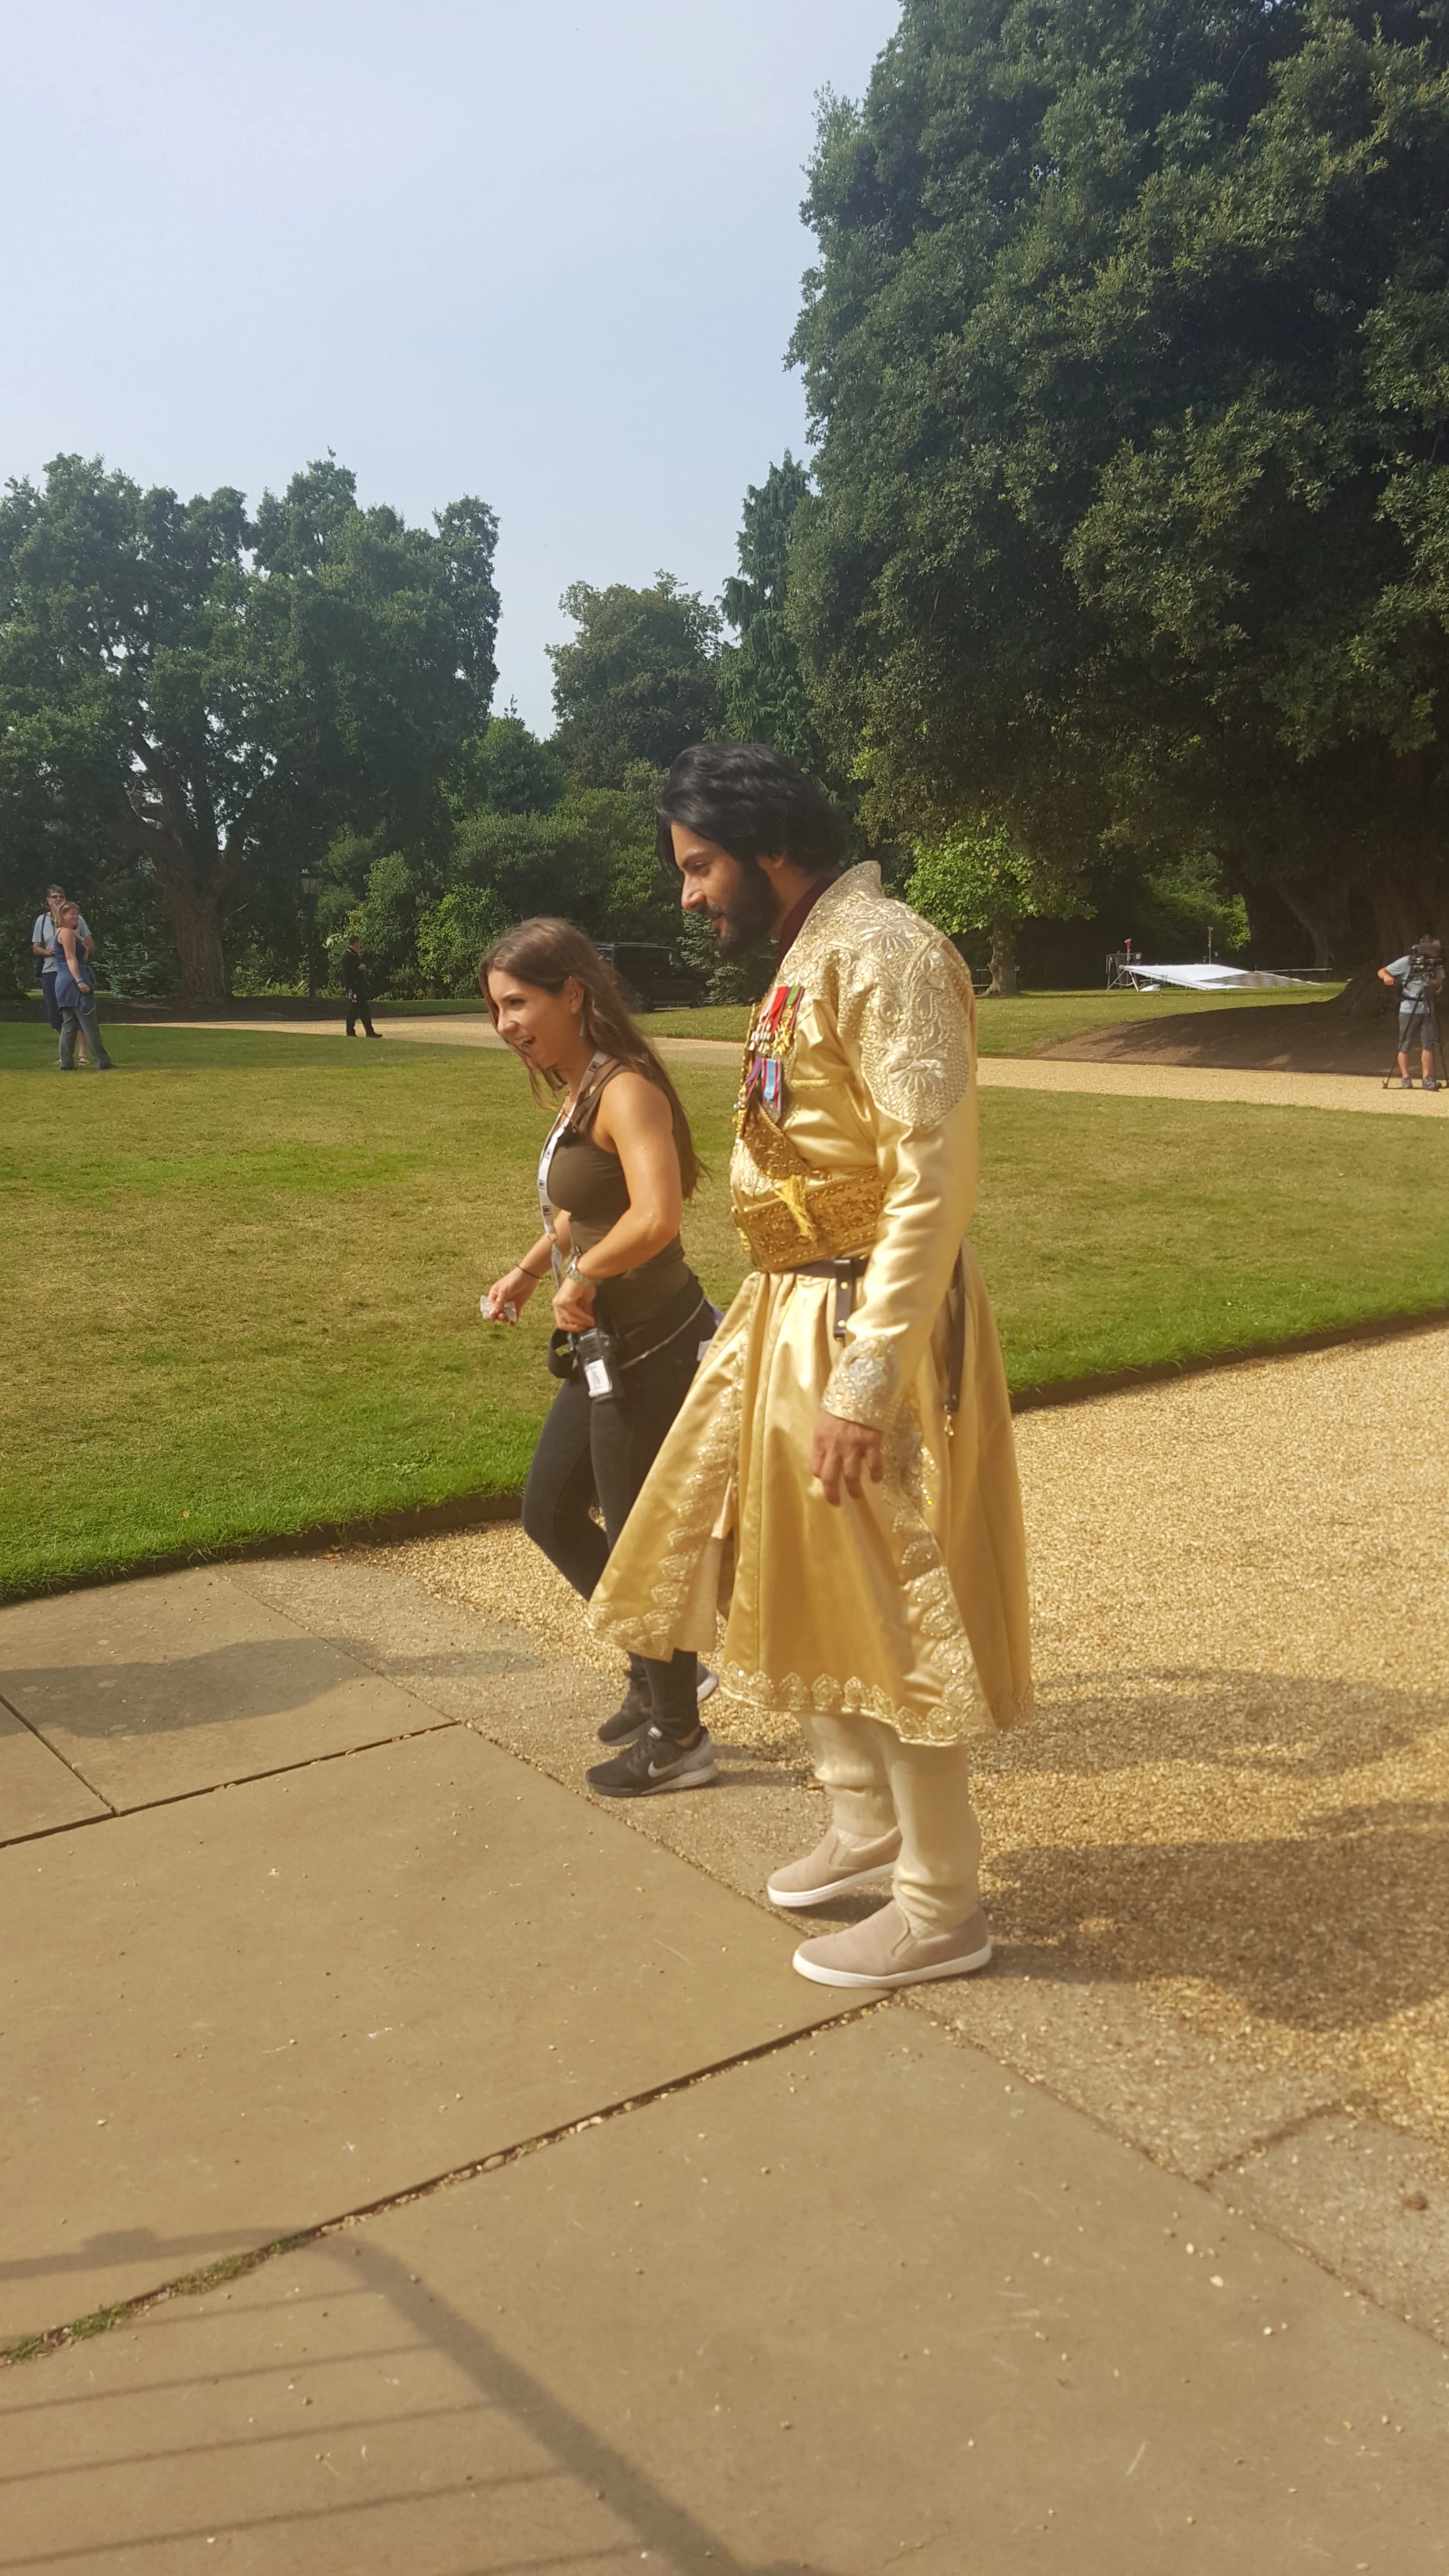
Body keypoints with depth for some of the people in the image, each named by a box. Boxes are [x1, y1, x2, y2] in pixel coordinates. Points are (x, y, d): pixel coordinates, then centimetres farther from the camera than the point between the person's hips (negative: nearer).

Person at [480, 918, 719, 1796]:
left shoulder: (624, 1091, -20)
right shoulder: (578, 1092, 9)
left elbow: (655, 1216, -35)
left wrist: (582, 1278, -21)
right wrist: (528, 1270, 14)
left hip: (650, 1352, -10)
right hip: (607, 1349, 10)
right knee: (550, 1514, 18)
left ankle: (677, 1739, 24)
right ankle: (660, 1672, 35)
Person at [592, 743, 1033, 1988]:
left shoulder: (884, 956, -18)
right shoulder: (807, 959, 12)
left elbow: (933, 1186, -24)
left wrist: (865, 1383, -26)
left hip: (867, 1330, -10)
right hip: (791, 1319, 10)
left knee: (891, 1611, 1)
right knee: (805, 1583, 19)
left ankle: (943, 1909, 19)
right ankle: (867, 1824, 38)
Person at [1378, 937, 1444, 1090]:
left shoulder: (1436, 964, 2)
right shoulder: (1407, 962, -10)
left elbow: (1440, 983, 15)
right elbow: (1382, 971, -7)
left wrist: (1438, 986, -9)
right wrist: (1387, 976, -30)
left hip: (1427, 1010, 3)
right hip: (1409, 1010, -3)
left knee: (1428, 1044, -1)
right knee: (1406, 1046, 3)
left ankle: (1427, 1078, 4)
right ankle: (1405, 1078, 12)